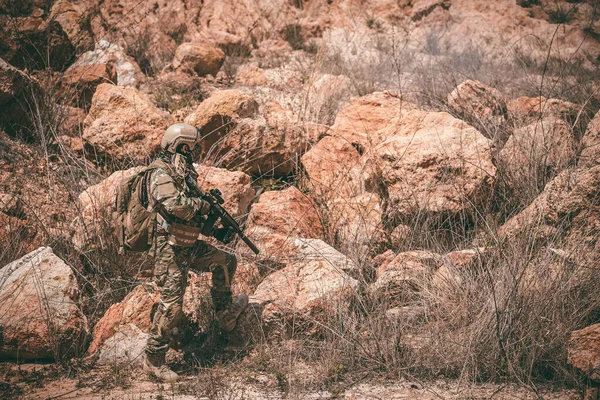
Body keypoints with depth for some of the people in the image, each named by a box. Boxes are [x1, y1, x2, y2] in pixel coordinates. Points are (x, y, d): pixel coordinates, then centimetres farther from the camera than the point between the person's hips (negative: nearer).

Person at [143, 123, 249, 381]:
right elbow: (175, 205, -32)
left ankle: (226, 314, 31)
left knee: (225, 262, 17)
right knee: (171, 305, -10)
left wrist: (215, 230, 13)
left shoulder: (184, 174, 14)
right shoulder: (161, 174, -15)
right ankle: (154, 359, 1)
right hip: (170, 249, -9)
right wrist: (205, 205, -16)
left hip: (189, 246, 9)